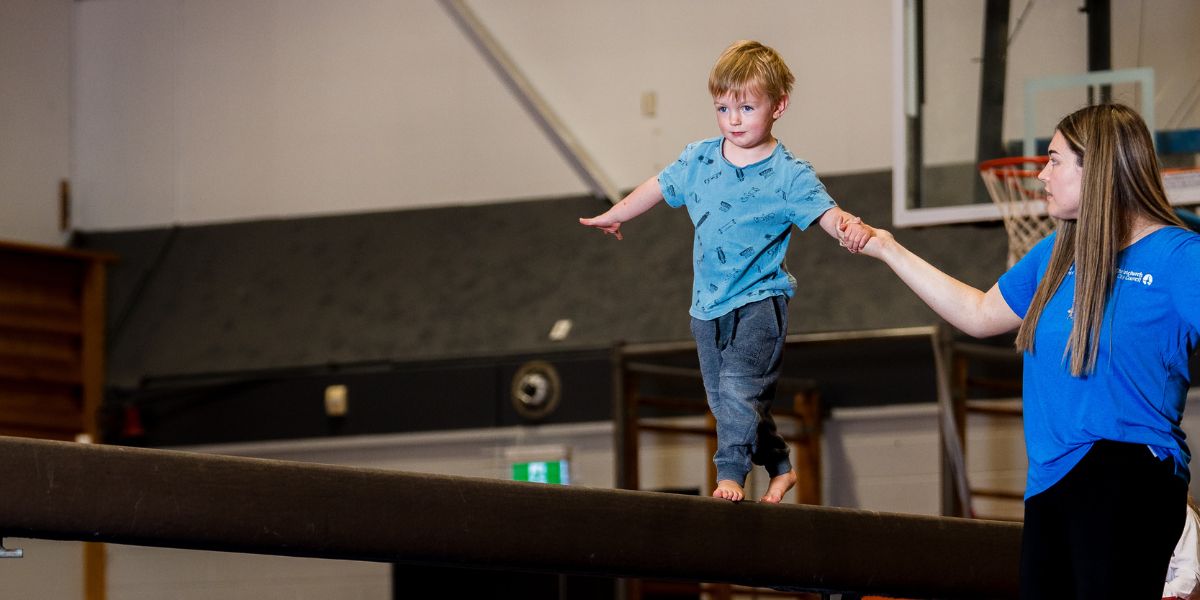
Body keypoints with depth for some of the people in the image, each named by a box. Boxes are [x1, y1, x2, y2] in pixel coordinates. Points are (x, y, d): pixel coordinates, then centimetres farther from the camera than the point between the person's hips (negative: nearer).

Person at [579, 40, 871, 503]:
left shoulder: (788, 174, -12)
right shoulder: (699, 159, 3)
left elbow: (825, 212, -23)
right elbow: (659, 187, 20)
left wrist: (849, 227, -46)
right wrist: (613, 216, 34)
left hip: (758, 303, -6)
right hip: (709, 306, 6)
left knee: (738, 387, -21)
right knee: (723, 399, 11)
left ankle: (730, 475, -15)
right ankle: (779, 468, 26)